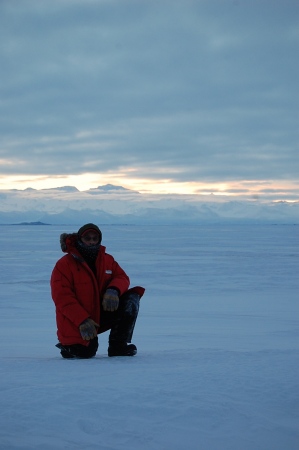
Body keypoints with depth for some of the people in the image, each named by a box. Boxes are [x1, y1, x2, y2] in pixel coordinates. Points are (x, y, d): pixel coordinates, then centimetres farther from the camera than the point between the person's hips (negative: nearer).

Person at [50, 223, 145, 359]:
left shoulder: (107, 260, 7)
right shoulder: (64, 265, -10)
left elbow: (122, 277, 1)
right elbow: (62, 299, -17)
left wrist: (113, 290, -26)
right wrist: (83, 321, -28)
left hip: (102, 314, 5)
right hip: (75, 322, -5)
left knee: (130, 300, -13)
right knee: (85, 353, -22)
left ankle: (119, 346, -10)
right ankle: (69, 346, 16)